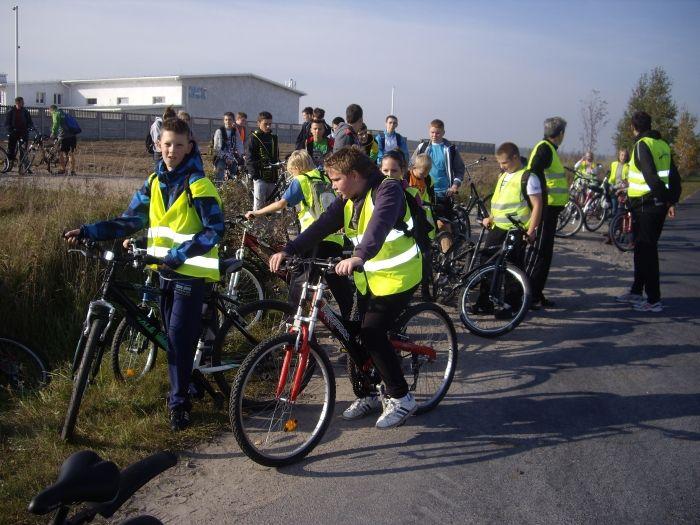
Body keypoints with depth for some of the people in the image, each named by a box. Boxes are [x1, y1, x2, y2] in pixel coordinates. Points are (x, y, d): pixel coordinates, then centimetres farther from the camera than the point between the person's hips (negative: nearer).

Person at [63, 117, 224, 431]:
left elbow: (216, 229, -18)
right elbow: (130, 221, 6)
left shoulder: (198, 184, -13)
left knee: (179, 335, -8)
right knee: (173, 335, 14)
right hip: (166, 270, 7)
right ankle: (183, 390, 30)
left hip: (192, 271, -6)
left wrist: (179, 254, -24)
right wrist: (87, 232, -5)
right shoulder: (155, 182, 7)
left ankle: (178, 402, 4)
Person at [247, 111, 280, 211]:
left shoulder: (274, 137, 14)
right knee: (259, 204, -7)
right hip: (260, 176, -5)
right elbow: (250, 159, -5)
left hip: (272, 176, 5)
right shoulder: (255, 138, -2)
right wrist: (254, 174, -14)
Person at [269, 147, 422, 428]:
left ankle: (401, 398, 2)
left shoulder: (387, 190, -19)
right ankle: (368, 395, 25)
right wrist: (288, 250, -19)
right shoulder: (348, 199, 4)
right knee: (360, 334, 7)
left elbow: (379, 226, -38)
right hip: (368, 277, 8)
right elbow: (322, 226, -6)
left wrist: (359, 257, -55)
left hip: (396, 276, -8)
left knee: (372, 334, -14)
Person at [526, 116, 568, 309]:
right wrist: (545, 192, -23)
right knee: (540, 252, -8)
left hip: (549, 208, 11)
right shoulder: (544, 148, -13)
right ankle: (529, 296, -4)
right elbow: (535, 171, -26)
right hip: (545, 207, -11)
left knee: (544, 252, 14)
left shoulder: (548, 148, 19)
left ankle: (536, 295, 20)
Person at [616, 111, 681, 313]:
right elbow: (674, 177, 14)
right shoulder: (663, 144, 14)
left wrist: (665, 199, -17)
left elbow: (651, 176, -23)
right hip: (659, 205, 9)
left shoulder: (642, 145, -13)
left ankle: (654, 300, -2)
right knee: (642, 248, 18)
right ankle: (636, 292, 29)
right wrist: (672, 201, 15)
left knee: (647, 251, -4)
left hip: (645, 205, -9)